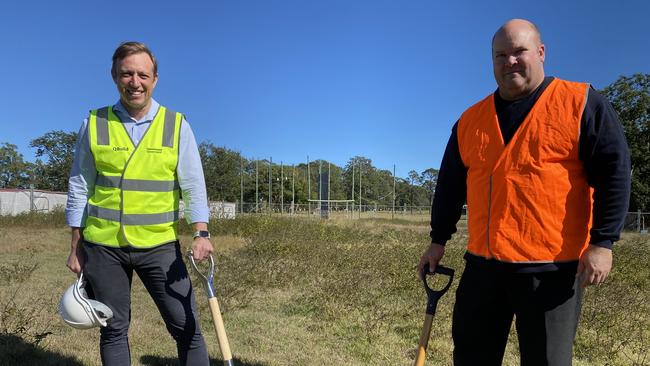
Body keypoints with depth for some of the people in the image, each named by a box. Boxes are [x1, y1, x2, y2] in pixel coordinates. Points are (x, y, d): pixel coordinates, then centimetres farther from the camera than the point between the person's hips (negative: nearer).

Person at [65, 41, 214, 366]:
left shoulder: (176, 125, 1)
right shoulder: (94, 124, 3)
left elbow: (193, 185, -1)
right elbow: (79, 189, 7)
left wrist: (201, 233, -15)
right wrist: (75, 248, 7)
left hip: (160, 245, -1)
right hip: (103, 245, 1)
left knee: (186, 326, 0)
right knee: (113, 330, 12)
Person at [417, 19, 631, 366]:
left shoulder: (581, 104, 0)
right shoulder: (470, 120, 11)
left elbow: (614, 171, -5)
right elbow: (449, 185, 16)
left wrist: (602, 242, -12)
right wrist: (438, 241, 16)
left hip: (552, 268, -4)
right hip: (482, 264, 4)